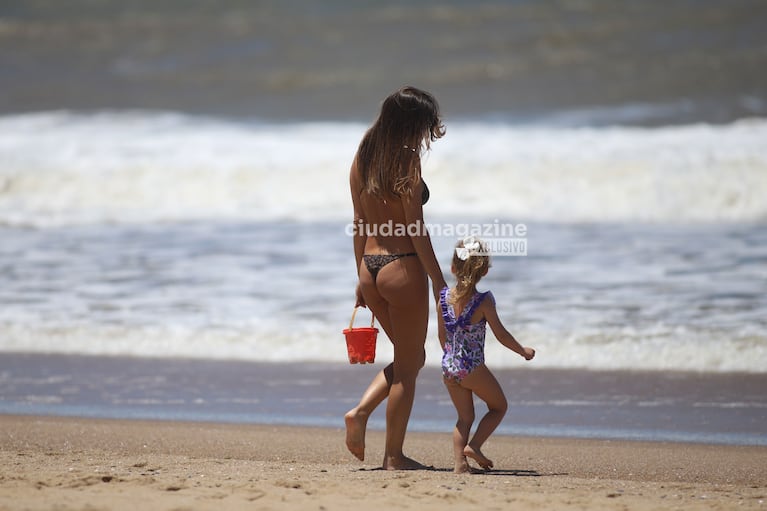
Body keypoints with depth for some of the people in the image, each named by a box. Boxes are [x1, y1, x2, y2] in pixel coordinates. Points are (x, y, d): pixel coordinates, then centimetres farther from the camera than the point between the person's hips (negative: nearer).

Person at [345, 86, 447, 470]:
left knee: (409, 358, 22)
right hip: (402, 268, -7)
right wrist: (438, 280, -9)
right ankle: (394, 457, 8)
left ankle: (360, 413, 5)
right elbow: (416, 230, -14)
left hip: (371, 268, 7)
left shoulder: (363, 160, 7)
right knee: (408, 367, 5)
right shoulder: (407, 163, -13)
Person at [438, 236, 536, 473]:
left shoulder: (444, 298, 1)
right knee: (499, 406, 14)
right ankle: (474, 445, -3)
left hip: (448, 367, 5)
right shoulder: (483, 302, -13)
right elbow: (501, 334, -7)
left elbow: (442, 335, 9)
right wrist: (523, 351, 9)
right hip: (472, 367, -5)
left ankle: (459, 461, 0)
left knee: (465, 416, 15)